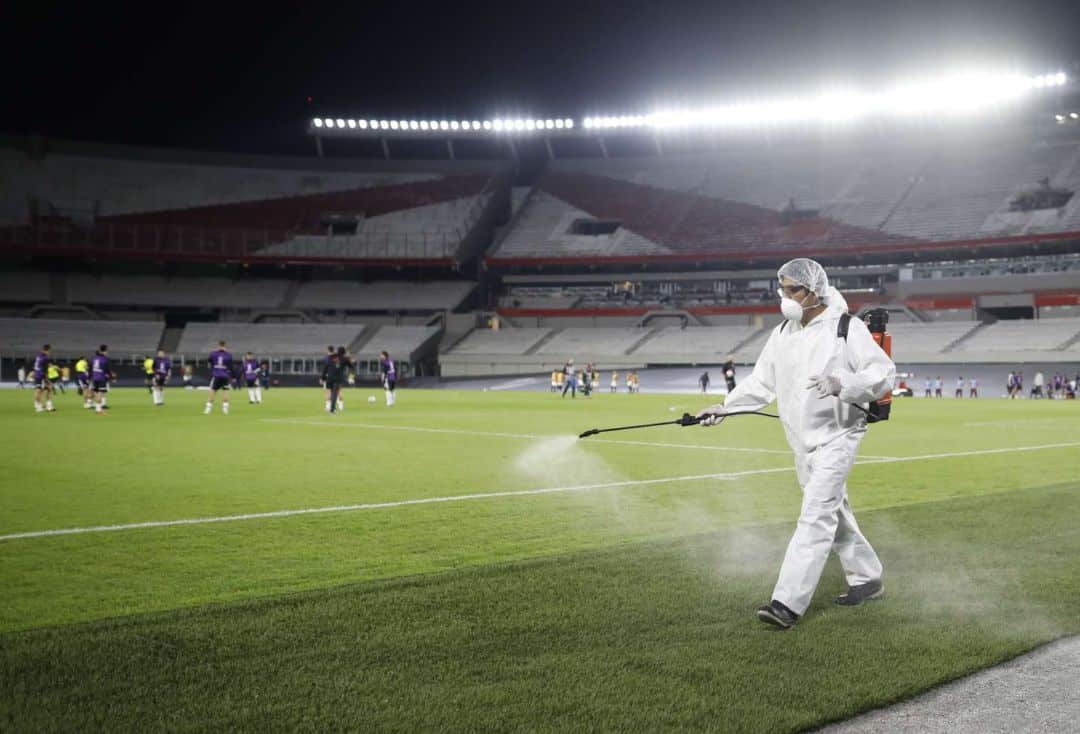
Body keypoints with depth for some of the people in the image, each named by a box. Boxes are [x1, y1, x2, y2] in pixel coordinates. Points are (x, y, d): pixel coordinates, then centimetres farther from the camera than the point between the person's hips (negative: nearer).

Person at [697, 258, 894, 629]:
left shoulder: (847, 328, -11)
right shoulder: (782, 334, 8)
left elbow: (884, 372, -15)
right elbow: (760, 382, 12)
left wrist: (843, 383, -30)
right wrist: (724, 408, 2)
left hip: (836, 435, -7)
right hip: (802, 439, 7)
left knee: (815, 517, -13)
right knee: (834, 512, 17)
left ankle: (788, 602, -17)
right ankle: (866, 578, 34)